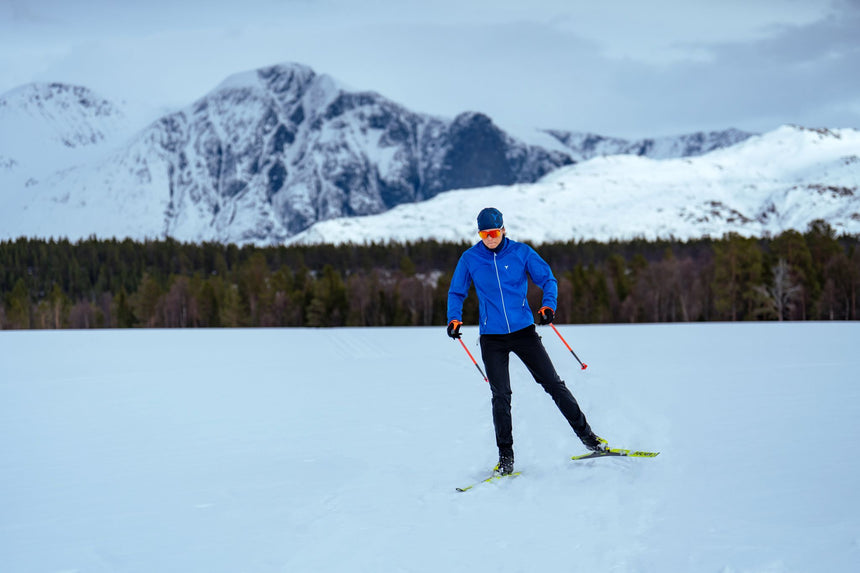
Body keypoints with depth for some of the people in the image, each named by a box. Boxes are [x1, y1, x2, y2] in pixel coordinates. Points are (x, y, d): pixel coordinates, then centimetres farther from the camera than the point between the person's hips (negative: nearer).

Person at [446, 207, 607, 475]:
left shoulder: (521, 252, -2)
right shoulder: (470, 258, 0)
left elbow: (547, 279, 1)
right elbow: (456, 292, 11)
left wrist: (548, 305, -18)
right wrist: (454, 318, -7)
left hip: (523, 330, 0)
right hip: (492, 337, 0)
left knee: (553, 383, 1)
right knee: (501, 396, -5)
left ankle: (586, 435, 13)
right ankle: (505, 456, 7)